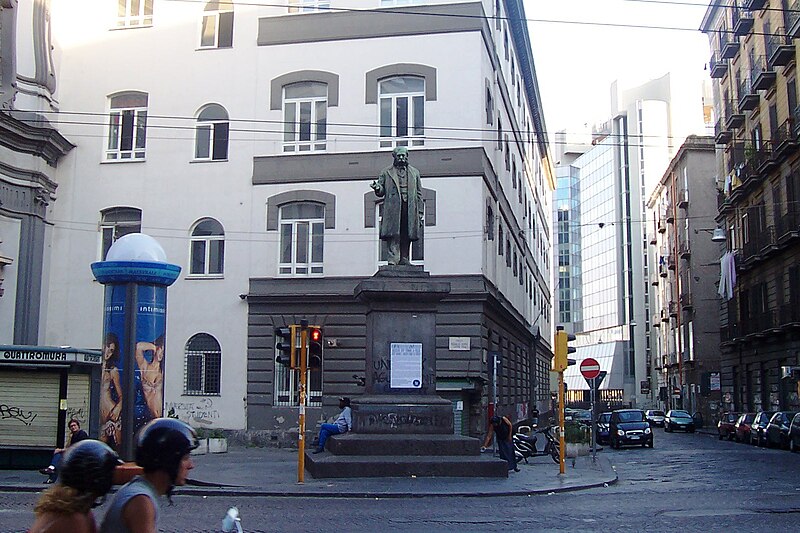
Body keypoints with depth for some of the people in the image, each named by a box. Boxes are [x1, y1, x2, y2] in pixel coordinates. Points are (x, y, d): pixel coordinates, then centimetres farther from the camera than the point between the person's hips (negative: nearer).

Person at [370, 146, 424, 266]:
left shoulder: (414, 172, 20)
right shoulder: (387, 172, 15)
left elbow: (419, 194, 16)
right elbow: (382, 192, 13)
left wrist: (420, 212, 9)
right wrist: (377, 188, -13)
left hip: (410, 209, 2)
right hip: (393, 208, -2)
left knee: (407, 236, -1)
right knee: (393, 234, -12)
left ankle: (404, 259, 4)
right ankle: (393, 259, -13)